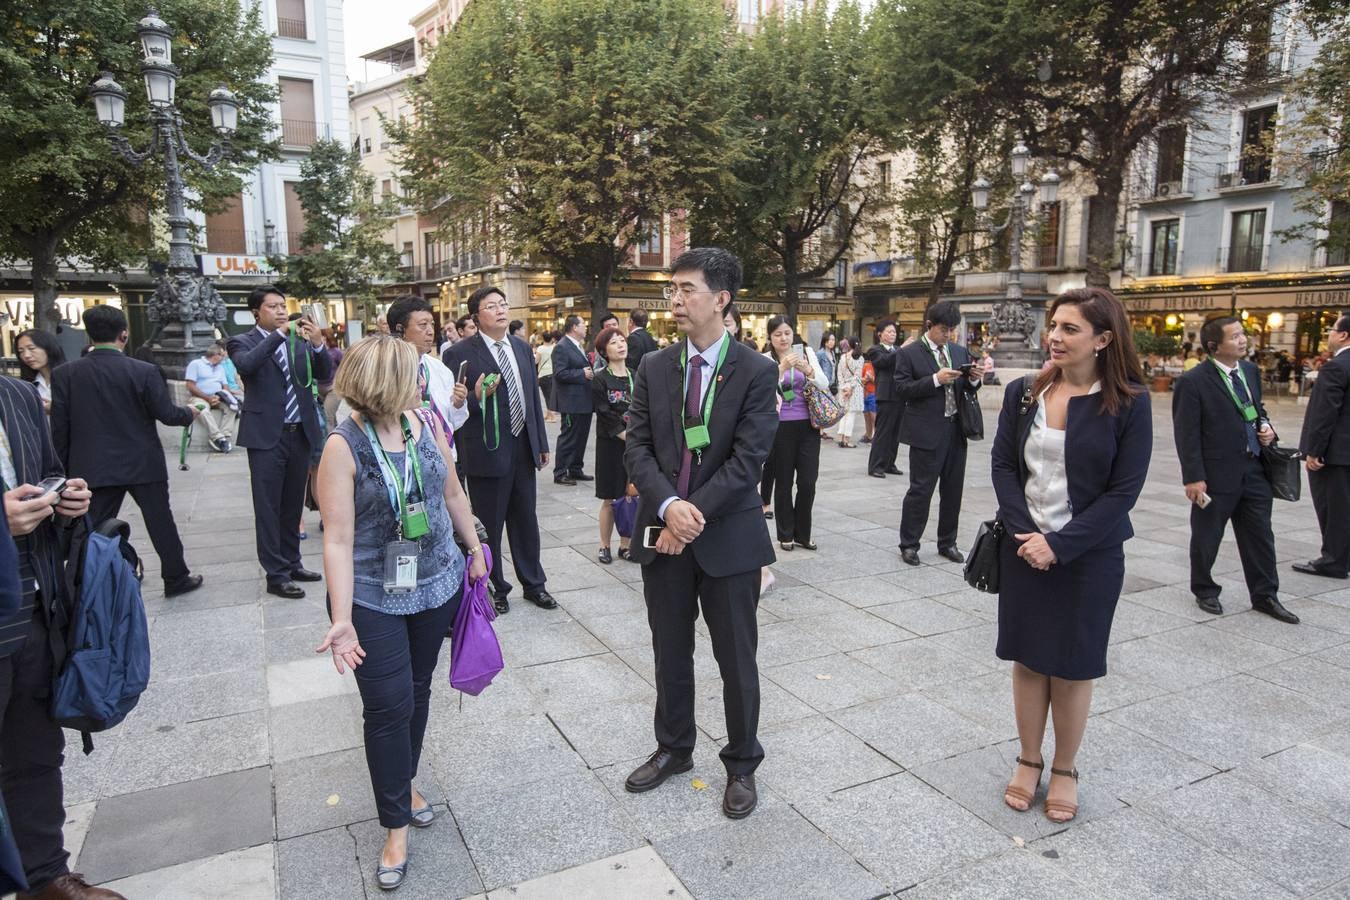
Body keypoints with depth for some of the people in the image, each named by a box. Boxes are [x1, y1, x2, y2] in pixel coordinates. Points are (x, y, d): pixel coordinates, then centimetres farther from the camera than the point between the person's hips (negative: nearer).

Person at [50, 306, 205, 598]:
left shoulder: (65, 374, -4)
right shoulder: (144, 371, -11)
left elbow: (59, 428, -2)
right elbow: (167, 414, -8)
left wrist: (64, 469, 8)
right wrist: (190, 412, 14)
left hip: (94, 467, 2)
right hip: (143, 464, -2)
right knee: (161, 521, 10)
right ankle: (176, 578, 20)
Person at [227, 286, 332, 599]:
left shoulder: (299, 341, 10)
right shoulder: (243, 342, -1)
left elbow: (323, 373, 1)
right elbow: (246, 364, -22)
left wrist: (318, 343, -17)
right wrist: (279, 334, -24)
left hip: (300, 433, 5)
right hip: (267, 436, -4)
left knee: (293, 504, 14)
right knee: (269, 508, 0)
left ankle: (291, 563, 26)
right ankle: (276, 575, 6)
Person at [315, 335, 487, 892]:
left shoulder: (426, 423, -5)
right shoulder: (345, 446, -18)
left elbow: (452, 493, 9)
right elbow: (338, 539, -18)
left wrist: (475, 549, 15)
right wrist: (341, 619, -22)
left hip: (435, 583, 5)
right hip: (374, 596, -4)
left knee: (417, 690, 18)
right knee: (388, 706, 2)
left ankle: (404, 782, 42)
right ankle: (396, 824, 21)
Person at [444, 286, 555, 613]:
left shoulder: (522, 347, 10)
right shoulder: (461, 353, -9)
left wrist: (542, 442, 13)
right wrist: (477, 397, -28)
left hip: (523, 449, 6)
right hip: (487, 452, -5)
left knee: (526, 521, 16)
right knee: (489, 526, 8)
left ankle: (534, 584, 31)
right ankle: (494, 589, 25)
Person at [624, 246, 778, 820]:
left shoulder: (756, 372, -8)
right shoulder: (654, 369, 3)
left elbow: (747, 459, -14)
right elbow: (637, 448, -2)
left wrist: (695, 515, -17)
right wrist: (669, 506, -18)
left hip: (728, 537, -3)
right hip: (664, 534, 4)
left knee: (736, 661, 10)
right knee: (670, 654, 18)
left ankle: (742, 765, 31)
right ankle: (673, 749, 39)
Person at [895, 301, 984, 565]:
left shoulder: (960, 352, 12)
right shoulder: (909, 353, -4)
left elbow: (967, 389, 16)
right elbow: (901, 390, -11)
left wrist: (975, 379, -7)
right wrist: (935, 379, -20)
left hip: (956, 431, 6)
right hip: (927, 432, -6)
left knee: (953, 490, 12)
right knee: (920, 490, -1)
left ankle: (947, 543, 25)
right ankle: (909, 544, 11)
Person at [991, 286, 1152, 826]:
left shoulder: (1129, 404, -9)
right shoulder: (1023, 393, 0)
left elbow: (1123, 491, -11)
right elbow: (1003, 465, 0)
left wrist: (1060, 544, -17)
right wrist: (1024, 532, -13)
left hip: (1089, 553, -2)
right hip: (1024, 547, 3)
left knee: (1072, 665, 9)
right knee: (1027, 657, 11)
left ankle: (1064, 770, 28)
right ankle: (1028, 761, 29)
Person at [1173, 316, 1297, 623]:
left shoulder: (1251, 371, 7)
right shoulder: (1193, 382, -14)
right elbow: (1187, 433, -15)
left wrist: (1265, 426, 0)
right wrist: (1193, 477, -18)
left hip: (1254, 471, 6)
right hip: (1216, 475, -6)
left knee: (1260, 535, 12)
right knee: (1206, 537, 10)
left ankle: (1265, 596, 25)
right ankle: (1205, 591, 29)